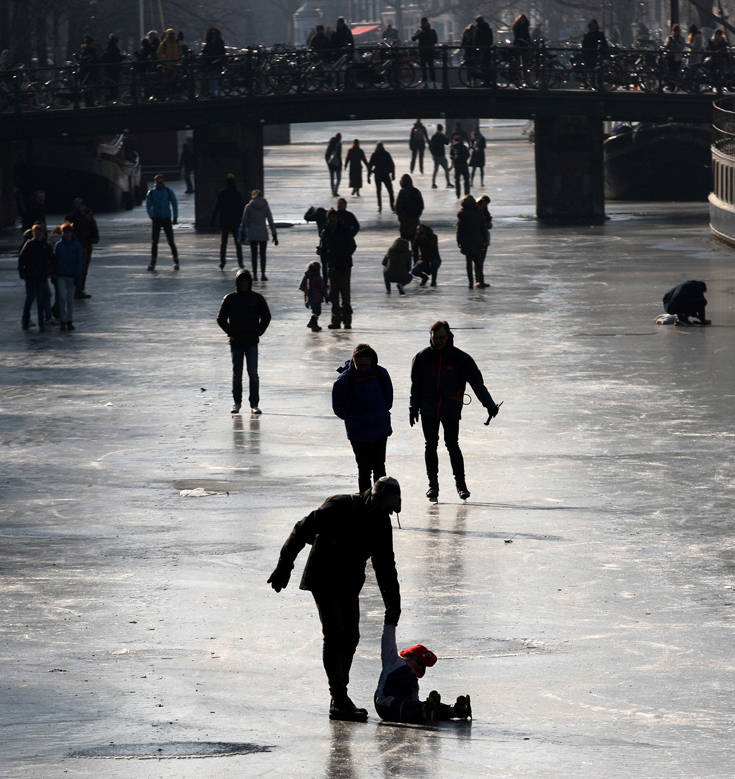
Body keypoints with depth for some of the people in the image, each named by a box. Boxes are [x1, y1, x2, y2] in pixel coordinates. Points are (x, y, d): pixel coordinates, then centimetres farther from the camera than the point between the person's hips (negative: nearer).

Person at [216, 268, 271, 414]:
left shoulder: (257, 298, 4)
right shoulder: (230, 299, 3)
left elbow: (266, 317, 11)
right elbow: (221, 319, 8)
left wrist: (258, 332, 0)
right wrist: (231, 332, -2)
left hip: (252, 342, -1)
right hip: (236, 342, 1)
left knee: (253, 374, -7)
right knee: (237, 374, 6)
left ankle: (254, 404, -6)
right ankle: (236, 402, 17)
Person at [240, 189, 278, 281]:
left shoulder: (248, 207, -3)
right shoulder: (266, 206, -1)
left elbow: (244, 222, 0)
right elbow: (271, 222, -2)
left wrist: (242, 233, 12)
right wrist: (274, 235, 0)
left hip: (252, 234, -1)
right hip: (263, 234, 1)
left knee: (254, 254, 7)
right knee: (263, 254, 10)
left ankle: (255, 275, 2)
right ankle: (263, 274, 2)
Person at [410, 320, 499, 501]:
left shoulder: (460, 358, -2)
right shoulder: (423, 358, 5)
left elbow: (477, 382, -4)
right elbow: (416, 385, 13)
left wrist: (489, 404, -11)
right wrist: (414, 408, 9)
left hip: (451, 409, -2)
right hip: (428, 409, 2)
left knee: (452, 444, -8)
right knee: (430, 445, 2)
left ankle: (460, 483, 1)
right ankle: (433, 483, 11)